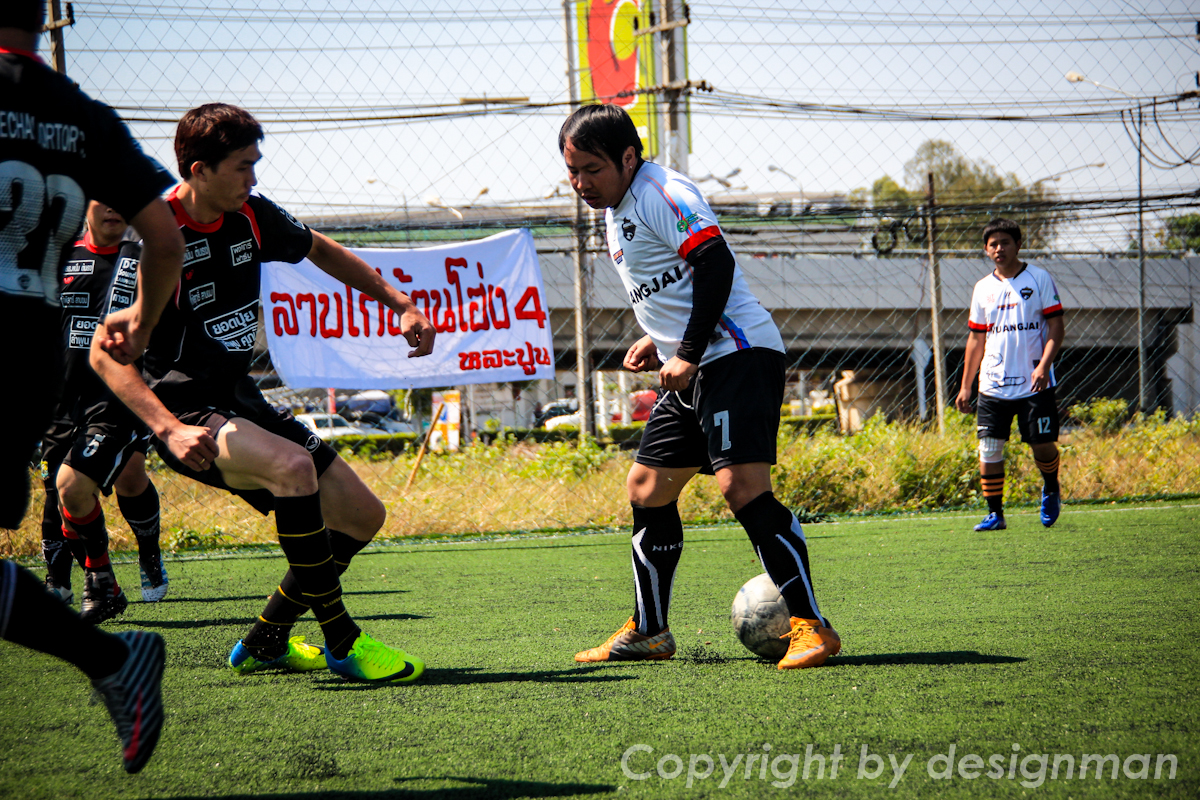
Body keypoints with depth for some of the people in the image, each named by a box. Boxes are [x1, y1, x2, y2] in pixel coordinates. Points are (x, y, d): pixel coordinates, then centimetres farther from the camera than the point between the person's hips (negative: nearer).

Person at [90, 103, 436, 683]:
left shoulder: (250, 216, 3)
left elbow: (321, 251, 25)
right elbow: (105, 352, -22)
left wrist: (400, 304, 20)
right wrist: (170, 430, -34)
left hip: (242, 402, 8)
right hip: (187, 411, -8)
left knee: (361, 515, 4)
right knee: (293, 465, -35)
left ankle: (265, 643, 19)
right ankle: (341, 644, -25)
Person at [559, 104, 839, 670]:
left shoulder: (661, 194, -13)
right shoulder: (617, 208, 18)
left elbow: (716, 265, -22)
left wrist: (688, 355, -21)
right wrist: (658, 339, 17)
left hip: (738, 354, -11)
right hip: (692, 372, 11)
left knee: (741, 484, -22)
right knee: (647, 489, 13)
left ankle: (811, 627, -21)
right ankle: (648, 633, 23)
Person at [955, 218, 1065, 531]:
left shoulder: (1038, 278, 0)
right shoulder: (983, 289, 11)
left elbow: (1056, 325, -3)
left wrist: (1044, 365, -17)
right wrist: (965, 386, 13)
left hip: (1034, 385, -3)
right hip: (993, 385, 3)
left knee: (1042, 446, -2)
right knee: (989, 448, -5)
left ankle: (1051, 490, 29)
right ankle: (995, 514, 4)